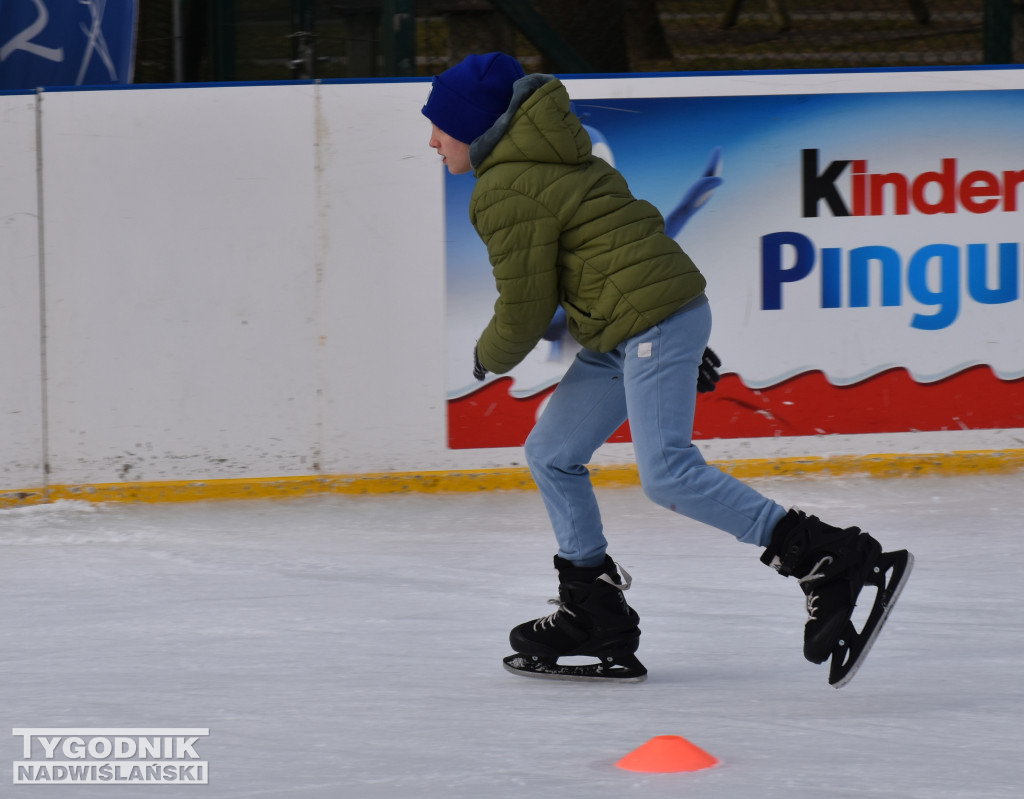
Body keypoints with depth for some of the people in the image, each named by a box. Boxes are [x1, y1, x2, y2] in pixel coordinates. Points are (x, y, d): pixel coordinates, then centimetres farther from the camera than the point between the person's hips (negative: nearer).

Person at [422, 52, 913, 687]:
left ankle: (836, 562, -23)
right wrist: (688, 347, 28)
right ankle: (595, 618, 17)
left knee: (668, 474, -20)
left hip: (650, 322, -11)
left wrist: (490, 357, 13)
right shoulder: (540, 160, 20)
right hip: (622, 335, 11)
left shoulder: (505, 193, -11)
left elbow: (526, 311, -9)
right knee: (551, 455, 13)